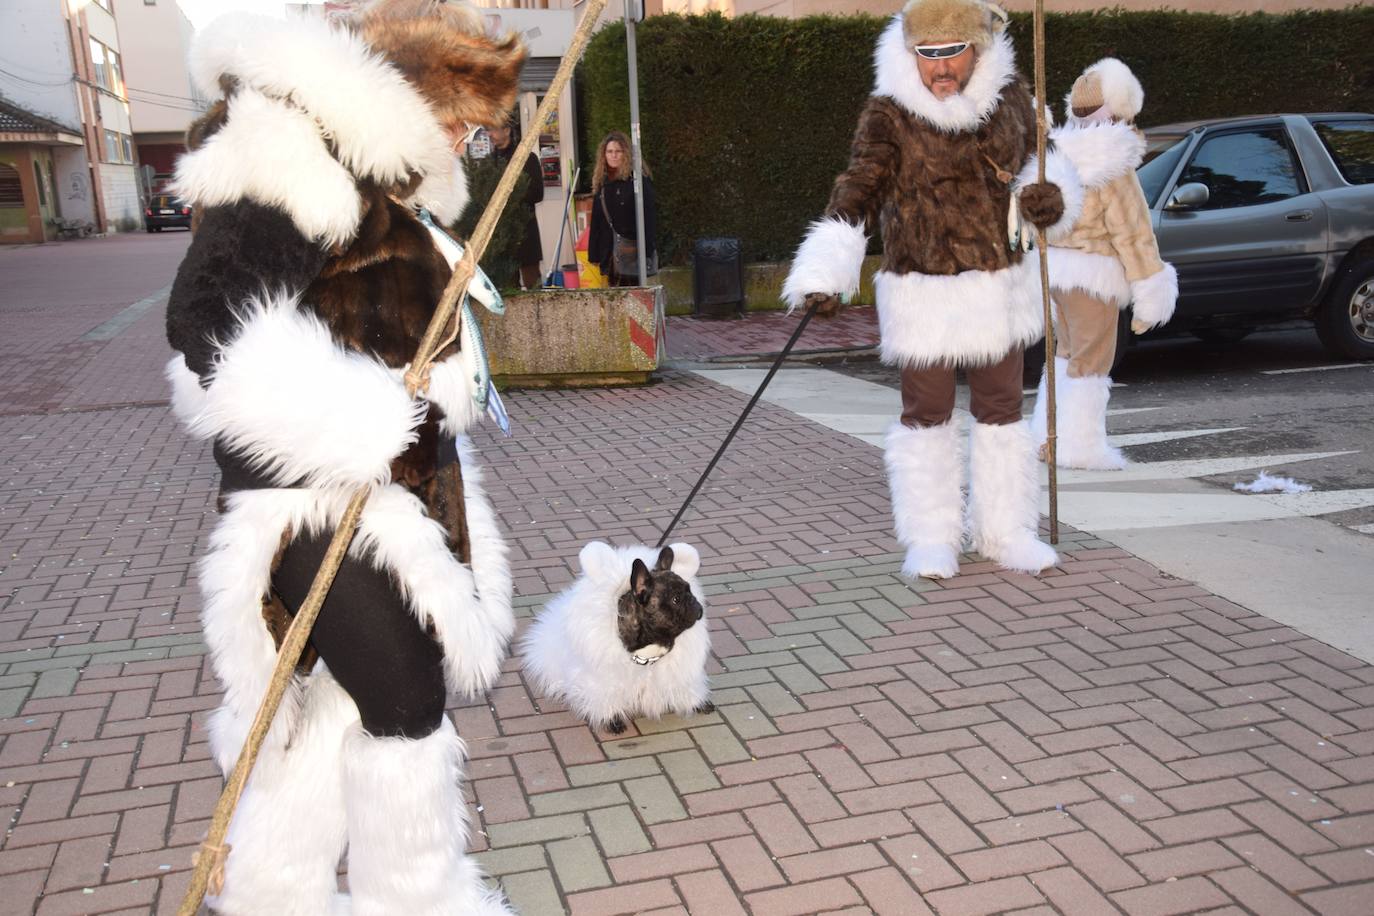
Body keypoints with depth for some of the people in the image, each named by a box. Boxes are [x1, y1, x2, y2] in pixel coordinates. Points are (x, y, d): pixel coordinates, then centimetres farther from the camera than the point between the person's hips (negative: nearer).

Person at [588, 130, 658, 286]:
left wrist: (647, 249, -17)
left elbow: (649, 216, -10)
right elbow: (596, 220, 13)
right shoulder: (602, 181, 11)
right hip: (609, 251, 5)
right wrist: (594, 253, 10)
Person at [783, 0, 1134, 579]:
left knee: (1001, 410, 13)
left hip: (1001, 287, 4)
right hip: (922, 294, -4)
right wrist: (824, 276, -34)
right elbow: (856, 194, -21)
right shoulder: (889, 114, -12)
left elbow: (1031, 164, 17)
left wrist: (1049, 197, -7)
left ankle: (1005, 532, 27)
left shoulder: (1009, 98, 1)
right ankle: (931, 539, 19)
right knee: (926, 415, 4)